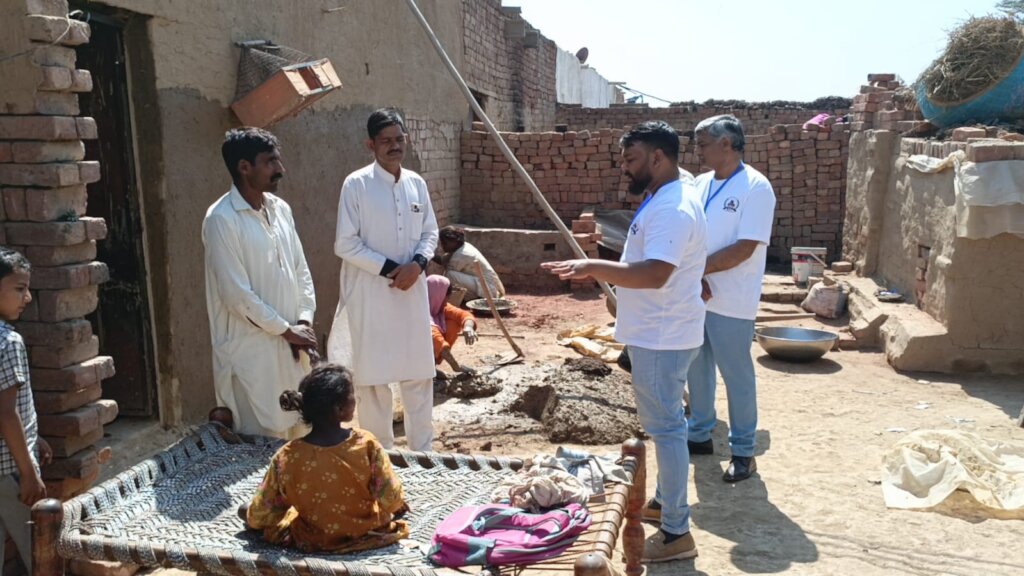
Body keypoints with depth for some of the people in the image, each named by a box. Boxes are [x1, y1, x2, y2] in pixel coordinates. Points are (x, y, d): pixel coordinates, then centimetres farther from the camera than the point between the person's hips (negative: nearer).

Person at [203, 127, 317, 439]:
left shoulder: (280, 209, 7)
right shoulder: (222, 219, -16)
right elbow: (236, 295, -18)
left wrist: (304, 321, -2)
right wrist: (286, 329, -12)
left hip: (291, 345, 7)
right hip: (251, 351, -7)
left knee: (296, 431, 17)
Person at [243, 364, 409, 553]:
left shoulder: (287, 457, -23)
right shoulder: (366, 444, -26)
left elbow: (258, 515, -12)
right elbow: (391, 499, -20)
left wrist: (252, 519, 12)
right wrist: (399, 505, 4)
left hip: (311, 542, 0)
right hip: (367, 536, 0)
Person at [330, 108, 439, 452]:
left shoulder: (416, 183, 6)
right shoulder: (356, 184, -8)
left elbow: (430, 232, 10)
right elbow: (345, 244, -10)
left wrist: (417, 263, -9)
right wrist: (389, 268, -15)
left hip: (412, 292, 5)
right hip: (371, 294, -5)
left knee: (419, 373, 12)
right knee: (373, 376, 4)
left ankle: (423, 450, 27)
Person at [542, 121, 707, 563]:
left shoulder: (672, 208, -22)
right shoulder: (663, 200, 13)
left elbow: (654, 274, -33)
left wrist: (596, 267, -31)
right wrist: (603, 271, 12)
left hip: (662, 337, -11)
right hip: (657, 333, 11)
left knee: (666, 427, -3)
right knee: (664, 423, 21)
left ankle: (677, 532, 7)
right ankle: (666, 501, 37)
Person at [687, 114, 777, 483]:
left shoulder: (755, 187, -13)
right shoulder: (701, 184, 8)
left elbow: (744, 248, -19)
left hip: (731, 303, -7)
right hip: (693, 296, 7)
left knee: (736, 375, 4)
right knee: (697, 368, 17)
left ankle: (743, 451, 19)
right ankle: (700, 434, 34)